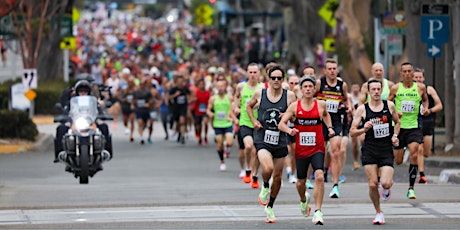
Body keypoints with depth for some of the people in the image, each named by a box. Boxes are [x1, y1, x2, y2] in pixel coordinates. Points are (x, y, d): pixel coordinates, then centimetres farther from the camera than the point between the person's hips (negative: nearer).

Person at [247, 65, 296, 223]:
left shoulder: (289, 96, -3)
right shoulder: (260, 93, -2)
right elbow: (249, 106, 17)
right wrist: (254, 121, 2)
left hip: (280, 140, 2)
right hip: (262, 139, -2)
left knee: (278, 177, 10)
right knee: (268, 168, -27)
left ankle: (270, 207, 30)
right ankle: (265, 187, 7)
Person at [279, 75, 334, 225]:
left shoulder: (321, 105, 1)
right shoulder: (294, 106, -2)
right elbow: (281, 124, -4)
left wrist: (329, 127, 9)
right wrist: (289, 130, -24)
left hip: (317, 149, -1)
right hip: (301, 150, 1)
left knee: (319, 176, -23)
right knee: (301, 182, 13)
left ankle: (318, 212, -21)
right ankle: (304, 200, 49)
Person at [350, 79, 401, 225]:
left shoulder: (390, 105, 4)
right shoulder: (362, 109, -1)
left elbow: (397, 122, 22)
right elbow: (352, 132, 0)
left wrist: (395, 136, 4)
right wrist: (364, 129, -19)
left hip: (386, 150, 0)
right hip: (369, 151, 0)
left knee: (385, 183, -16)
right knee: (373, 184, -4)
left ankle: (387, 188, 23)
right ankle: (378, 213, 16)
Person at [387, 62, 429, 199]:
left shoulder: (420, 87, 2)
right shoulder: (395, 88, 0)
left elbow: (425, 99, 21)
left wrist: (426, 108, 1)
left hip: (414, 127, 0)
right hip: (398, 126, 0)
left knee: (414, 154, -20)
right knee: (398, 161, 4)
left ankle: (411, 188, -12)